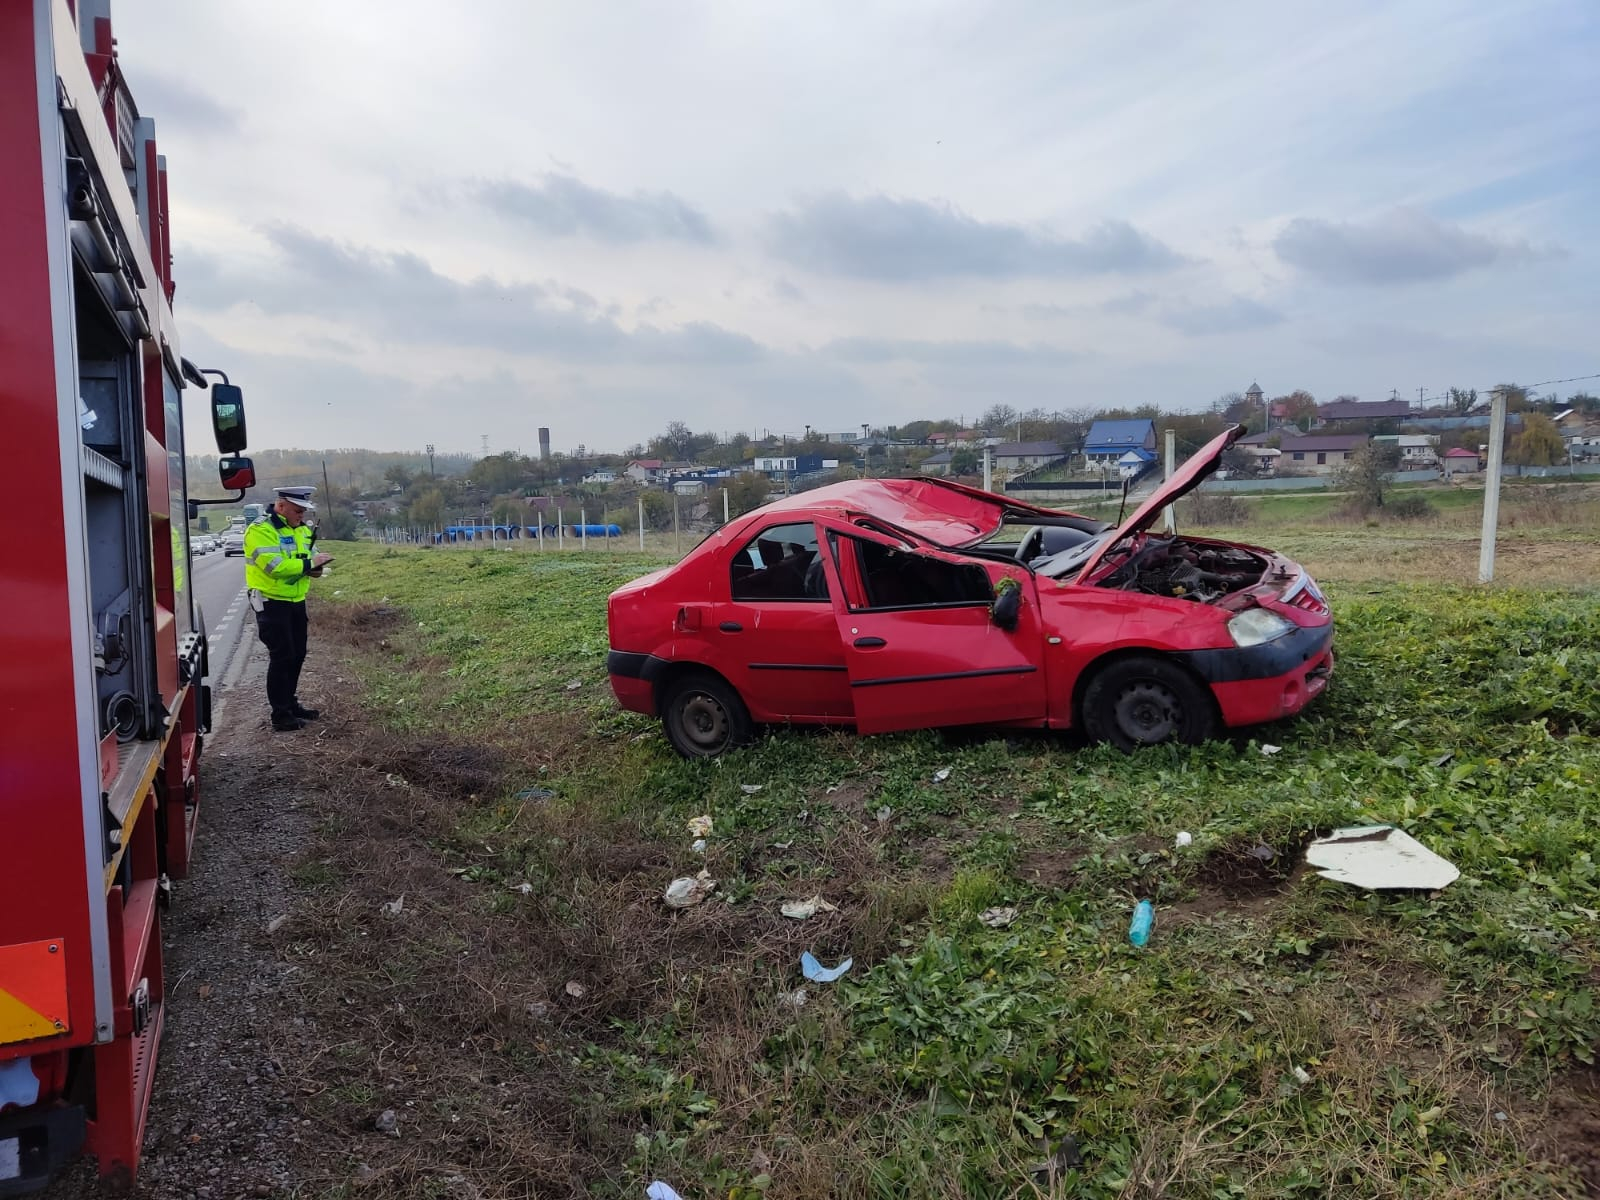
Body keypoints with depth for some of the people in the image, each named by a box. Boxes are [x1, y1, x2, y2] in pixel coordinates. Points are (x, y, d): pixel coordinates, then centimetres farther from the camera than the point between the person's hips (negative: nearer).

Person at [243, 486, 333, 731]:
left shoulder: (302, 529, 10)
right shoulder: (261, 531, -17)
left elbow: (310, 556, 16)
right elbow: (274, 566, -27)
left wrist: (315, 566, -8)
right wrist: (309, 564, -23)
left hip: (296, 601, 8)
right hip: (271, 603, -8)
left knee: (297, 655, 15)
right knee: (281, 657, -5)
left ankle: (290, 703, 30)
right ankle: (280, 714, 3)